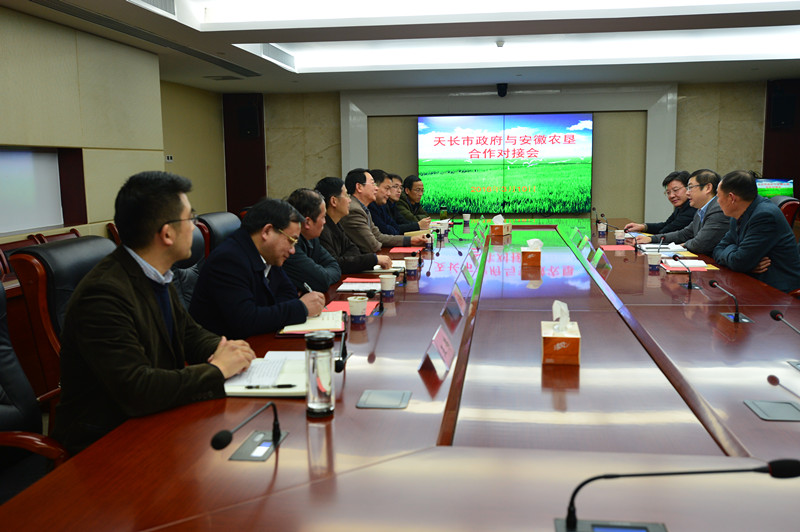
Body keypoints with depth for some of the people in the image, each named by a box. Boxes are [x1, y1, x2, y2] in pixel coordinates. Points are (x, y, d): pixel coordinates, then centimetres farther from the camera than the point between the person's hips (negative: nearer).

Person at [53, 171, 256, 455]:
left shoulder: (156, 277, 2)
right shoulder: (103, 294, -26)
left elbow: (189, 332, 15)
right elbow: (136, 390, -31)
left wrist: (224, 350, -7)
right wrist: (216, 370, -21)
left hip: (153, 419, 8)